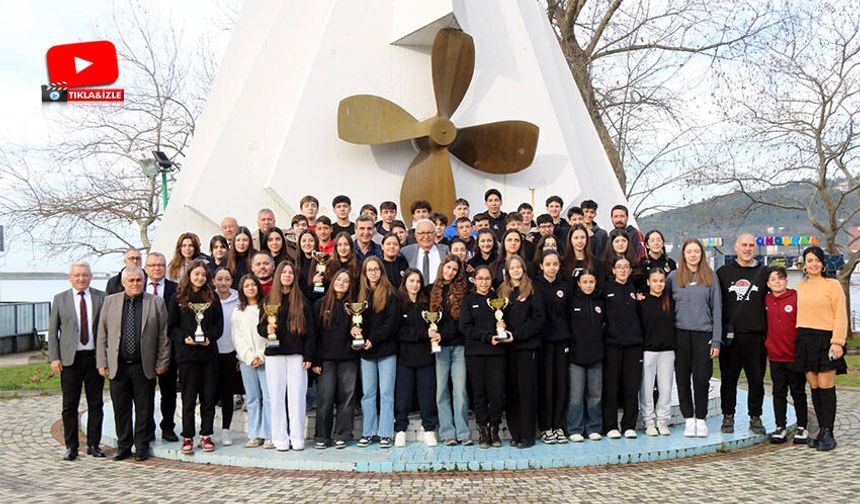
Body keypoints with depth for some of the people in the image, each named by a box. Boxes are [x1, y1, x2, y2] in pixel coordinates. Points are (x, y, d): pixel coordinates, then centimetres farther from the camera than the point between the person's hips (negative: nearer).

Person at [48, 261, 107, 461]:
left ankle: (93, 444, 16)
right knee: (69, 406, 4)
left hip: (95, 357, 0)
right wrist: (54, 358, -4)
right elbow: (52, 331, 5)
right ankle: (71, 446, 14)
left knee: (96, 404, 6)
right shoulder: (60, 299, 5)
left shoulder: (101, 298, 4)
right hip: (70, 359, 0)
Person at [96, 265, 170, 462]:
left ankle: (141, 447, 17)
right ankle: (123, 446, 22)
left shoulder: (156, 302, 3)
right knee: (121, 409, 9)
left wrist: (162, 362, -2)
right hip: (118, 366, 1)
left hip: (144, 367, -1)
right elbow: (102, 334, 7)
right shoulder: (110, 301, 7)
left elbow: (164, 335, 2)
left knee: (144, 410, 5)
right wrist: (102, 362, 2)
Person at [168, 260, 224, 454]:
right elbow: (171, 326, 3)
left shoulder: (212, 297, 9)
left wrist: (209, 337, -11)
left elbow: (219, 324, 6)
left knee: (209, 396, 4)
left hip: (209, 352, 2)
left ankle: (206, 435, 14)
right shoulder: (178, 298, 4)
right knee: (189, 397, 2)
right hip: (186, 353, -2)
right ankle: (187, 437, 10)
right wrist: (184, 338, -14)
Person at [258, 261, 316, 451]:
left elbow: (310, 330, 3)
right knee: (276, 397, 3)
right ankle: (280, 439, 10)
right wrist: (267, 329, -13)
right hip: (274, 355, 1)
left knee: (297, 396, -1)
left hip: (296, 355, -1)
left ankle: (297, 438, 6)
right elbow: (260, 326, 10)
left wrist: (308, 355, -5)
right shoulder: (269, 299, 9)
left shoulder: (302, 300, 5)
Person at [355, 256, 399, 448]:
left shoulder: (389, 293, -1)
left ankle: (385, 433, 5)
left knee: (386, 393, 0)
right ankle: (368, 432, 14)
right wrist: (355, 327, -11)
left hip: (386, 349, -4)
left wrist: (373, 339, -14)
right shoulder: (361, 294, 11)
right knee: (367, 393, 7)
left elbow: (391, 322, -8)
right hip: (366, 351, 4)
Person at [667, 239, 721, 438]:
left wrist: (716, 340, -1)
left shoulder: (711, 277, 6)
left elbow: (716, 309, 5)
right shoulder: (673, 277, 7)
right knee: (682, 378, 4)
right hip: (680, 333, 1)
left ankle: (701, 419, 15)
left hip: (703, 334, -1)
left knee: (701, 378, 1)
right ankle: (689, 419, 16)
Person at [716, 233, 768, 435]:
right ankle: (728, 417, 16)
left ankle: (755, 417, 17)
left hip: (756, 335, 0)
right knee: (728, 378, 6)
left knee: (756, 379, 4)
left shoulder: (764, 273, 9)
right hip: (730, 336, 0)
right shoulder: (723, 272, 8)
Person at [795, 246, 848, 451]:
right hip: (805, 340, 5)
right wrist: (799, 338, 6)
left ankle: (828, 433, 2)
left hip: (825, 339, -5)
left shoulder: (833, 284, -2)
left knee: (826, 386, -5)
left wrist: (837, 341, -14)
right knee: (814, 387, 8)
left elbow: (841, 315, -6)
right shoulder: (801, 286, 12)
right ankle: (821, 430, 16)